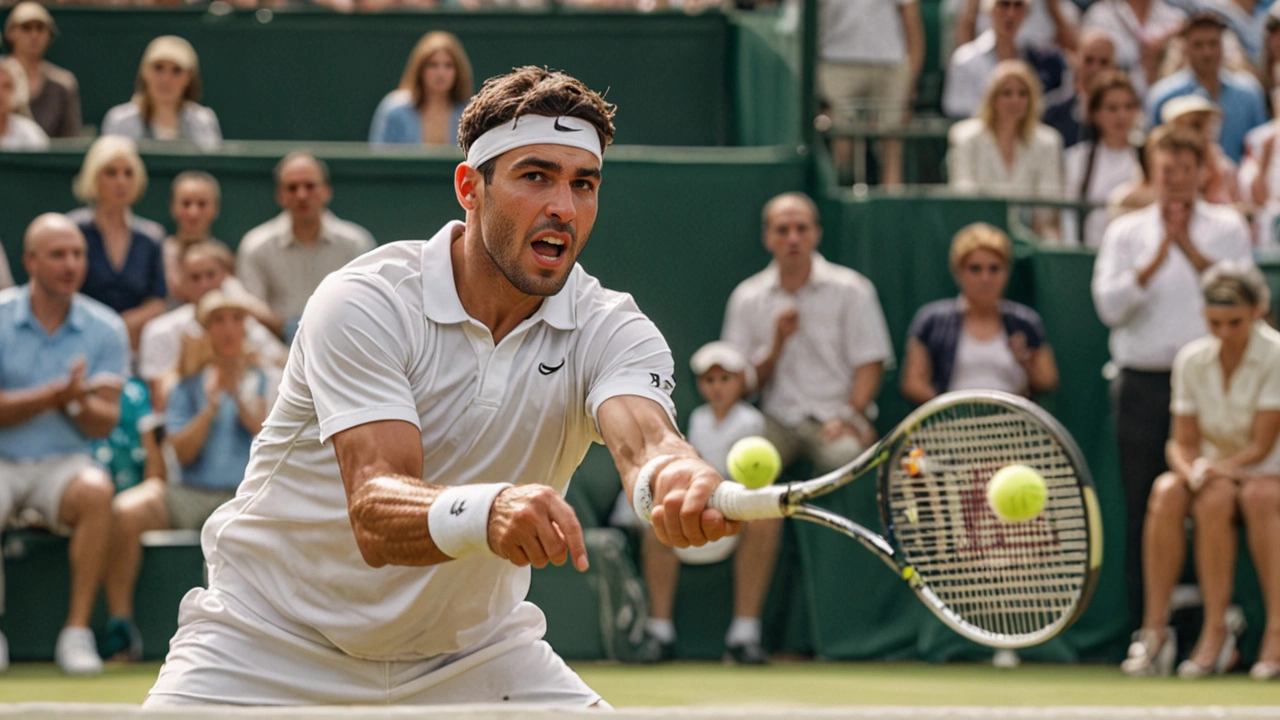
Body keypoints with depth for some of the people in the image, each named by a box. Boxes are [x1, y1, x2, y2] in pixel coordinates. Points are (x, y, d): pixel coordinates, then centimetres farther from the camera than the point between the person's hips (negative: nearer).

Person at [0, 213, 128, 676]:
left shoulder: (104, 329, 2)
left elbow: (104, 423, -2)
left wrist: (81, 403, -24)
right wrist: (55, 396, -19)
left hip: (63, 463, 1)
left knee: (95, 490, -34)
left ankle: (77, 632, -27)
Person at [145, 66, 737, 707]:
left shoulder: (611, 330, -10)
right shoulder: (366, 303, -21)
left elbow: (644, 440, -33)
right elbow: (374, 516, -33)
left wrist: (679, 479, -58)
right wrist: (487, 512, -56)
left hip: (465, 653, 3)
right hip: (275, 654, -3)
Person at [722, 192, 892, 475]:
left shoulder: (850, 289, 4)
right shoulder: (747, 297, 10)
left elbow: (870, 364, 0)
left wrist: (851, 416, -16)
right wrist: (778, 343, -9)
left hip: (834, 417, -2)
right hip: (778, 420, 2)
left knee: (845, 455, -36)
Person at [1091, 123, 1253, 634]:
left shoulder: (1227, 228, 8)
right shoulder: (1125, 232, 10)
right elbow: (1109, 305, -3)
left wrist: (1191, 248, -12)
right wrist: (1157, 259, -12)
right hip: (1142, 384, 1)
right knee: (1143, 510, 2)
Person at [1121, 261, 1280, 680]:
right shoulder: (1191, 361, 1)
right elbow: (1182, 443, 1)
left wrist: (1217, 469, -28)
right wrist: (1190, 469, -21)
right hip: (1214, 474, 3)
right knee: (1167, 492, -30)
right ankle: (1155, 631, -32)